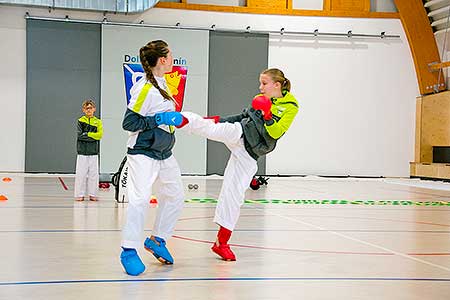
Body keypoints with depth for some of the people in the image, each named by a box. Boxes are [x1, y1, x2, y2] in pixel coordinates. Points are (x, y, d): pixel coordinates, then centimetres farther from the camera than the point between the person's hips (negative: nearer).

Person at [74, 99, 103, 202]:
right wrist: (93, 137, -10)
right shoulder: (80, 121, 4)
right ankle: (80, 194, 7)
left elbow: (100, 135, -6)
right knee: (80, 174, -1)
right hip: (82, 152, -2)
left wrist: (87, 134, -10)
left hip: (94, 152, 2)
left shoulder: (98, 122, 8)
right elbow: (79, 136, -9)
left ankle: (92, 194, 11)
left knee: (94, 174, 3)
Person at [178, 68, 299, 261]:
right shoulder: (261, 100, 9)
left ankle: (221, 243, 10)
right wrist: (221, 119, 15)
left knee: (234, 195, -1)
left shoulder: (290, 107, -5)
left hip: (249, 154, -3)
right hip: (238, 133, 3)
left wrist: (267, 116, -27)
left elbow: (275, 133, -15)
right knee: (211, 128, -29)